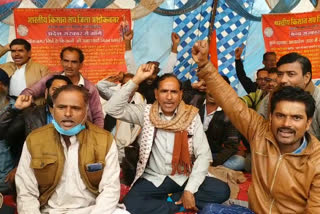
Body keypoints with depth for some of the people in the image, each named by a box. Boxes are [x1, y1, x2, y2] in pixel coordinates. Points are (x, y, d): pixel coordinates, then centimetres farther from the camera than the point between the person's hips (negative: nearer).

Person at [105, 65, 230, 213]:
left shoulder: (191, 116, -5)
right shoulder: (146, 112, -4)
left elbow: (204, 155, -8)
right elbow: (113, 109, -16)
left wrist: (190, 190, -16)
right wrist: (136, 79, -21)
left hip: (184, 178, 1)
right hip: (153, 179, 0)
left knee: (222, 190, -20)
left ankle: (167, 200, -8)